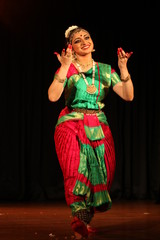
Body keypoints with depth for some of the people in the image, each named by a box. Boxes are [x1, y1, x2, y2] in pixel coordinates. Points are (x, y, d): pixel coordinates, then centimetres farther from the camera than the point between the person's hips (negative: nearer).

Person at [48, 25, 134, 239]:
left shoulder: (105, 70, 12)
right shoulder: (66, 69, 2)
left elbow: (128, 95, 2)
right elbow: (53, 96, -15)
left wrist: (123, 68, -10)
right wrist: (64, 68, -23)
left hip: (99, 129, 4)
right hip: (71, 126, -3)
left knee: (101, 176, -3)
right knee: (77, 171, -23)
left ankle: (86, 220, 16)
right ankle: (79, 221, -35)